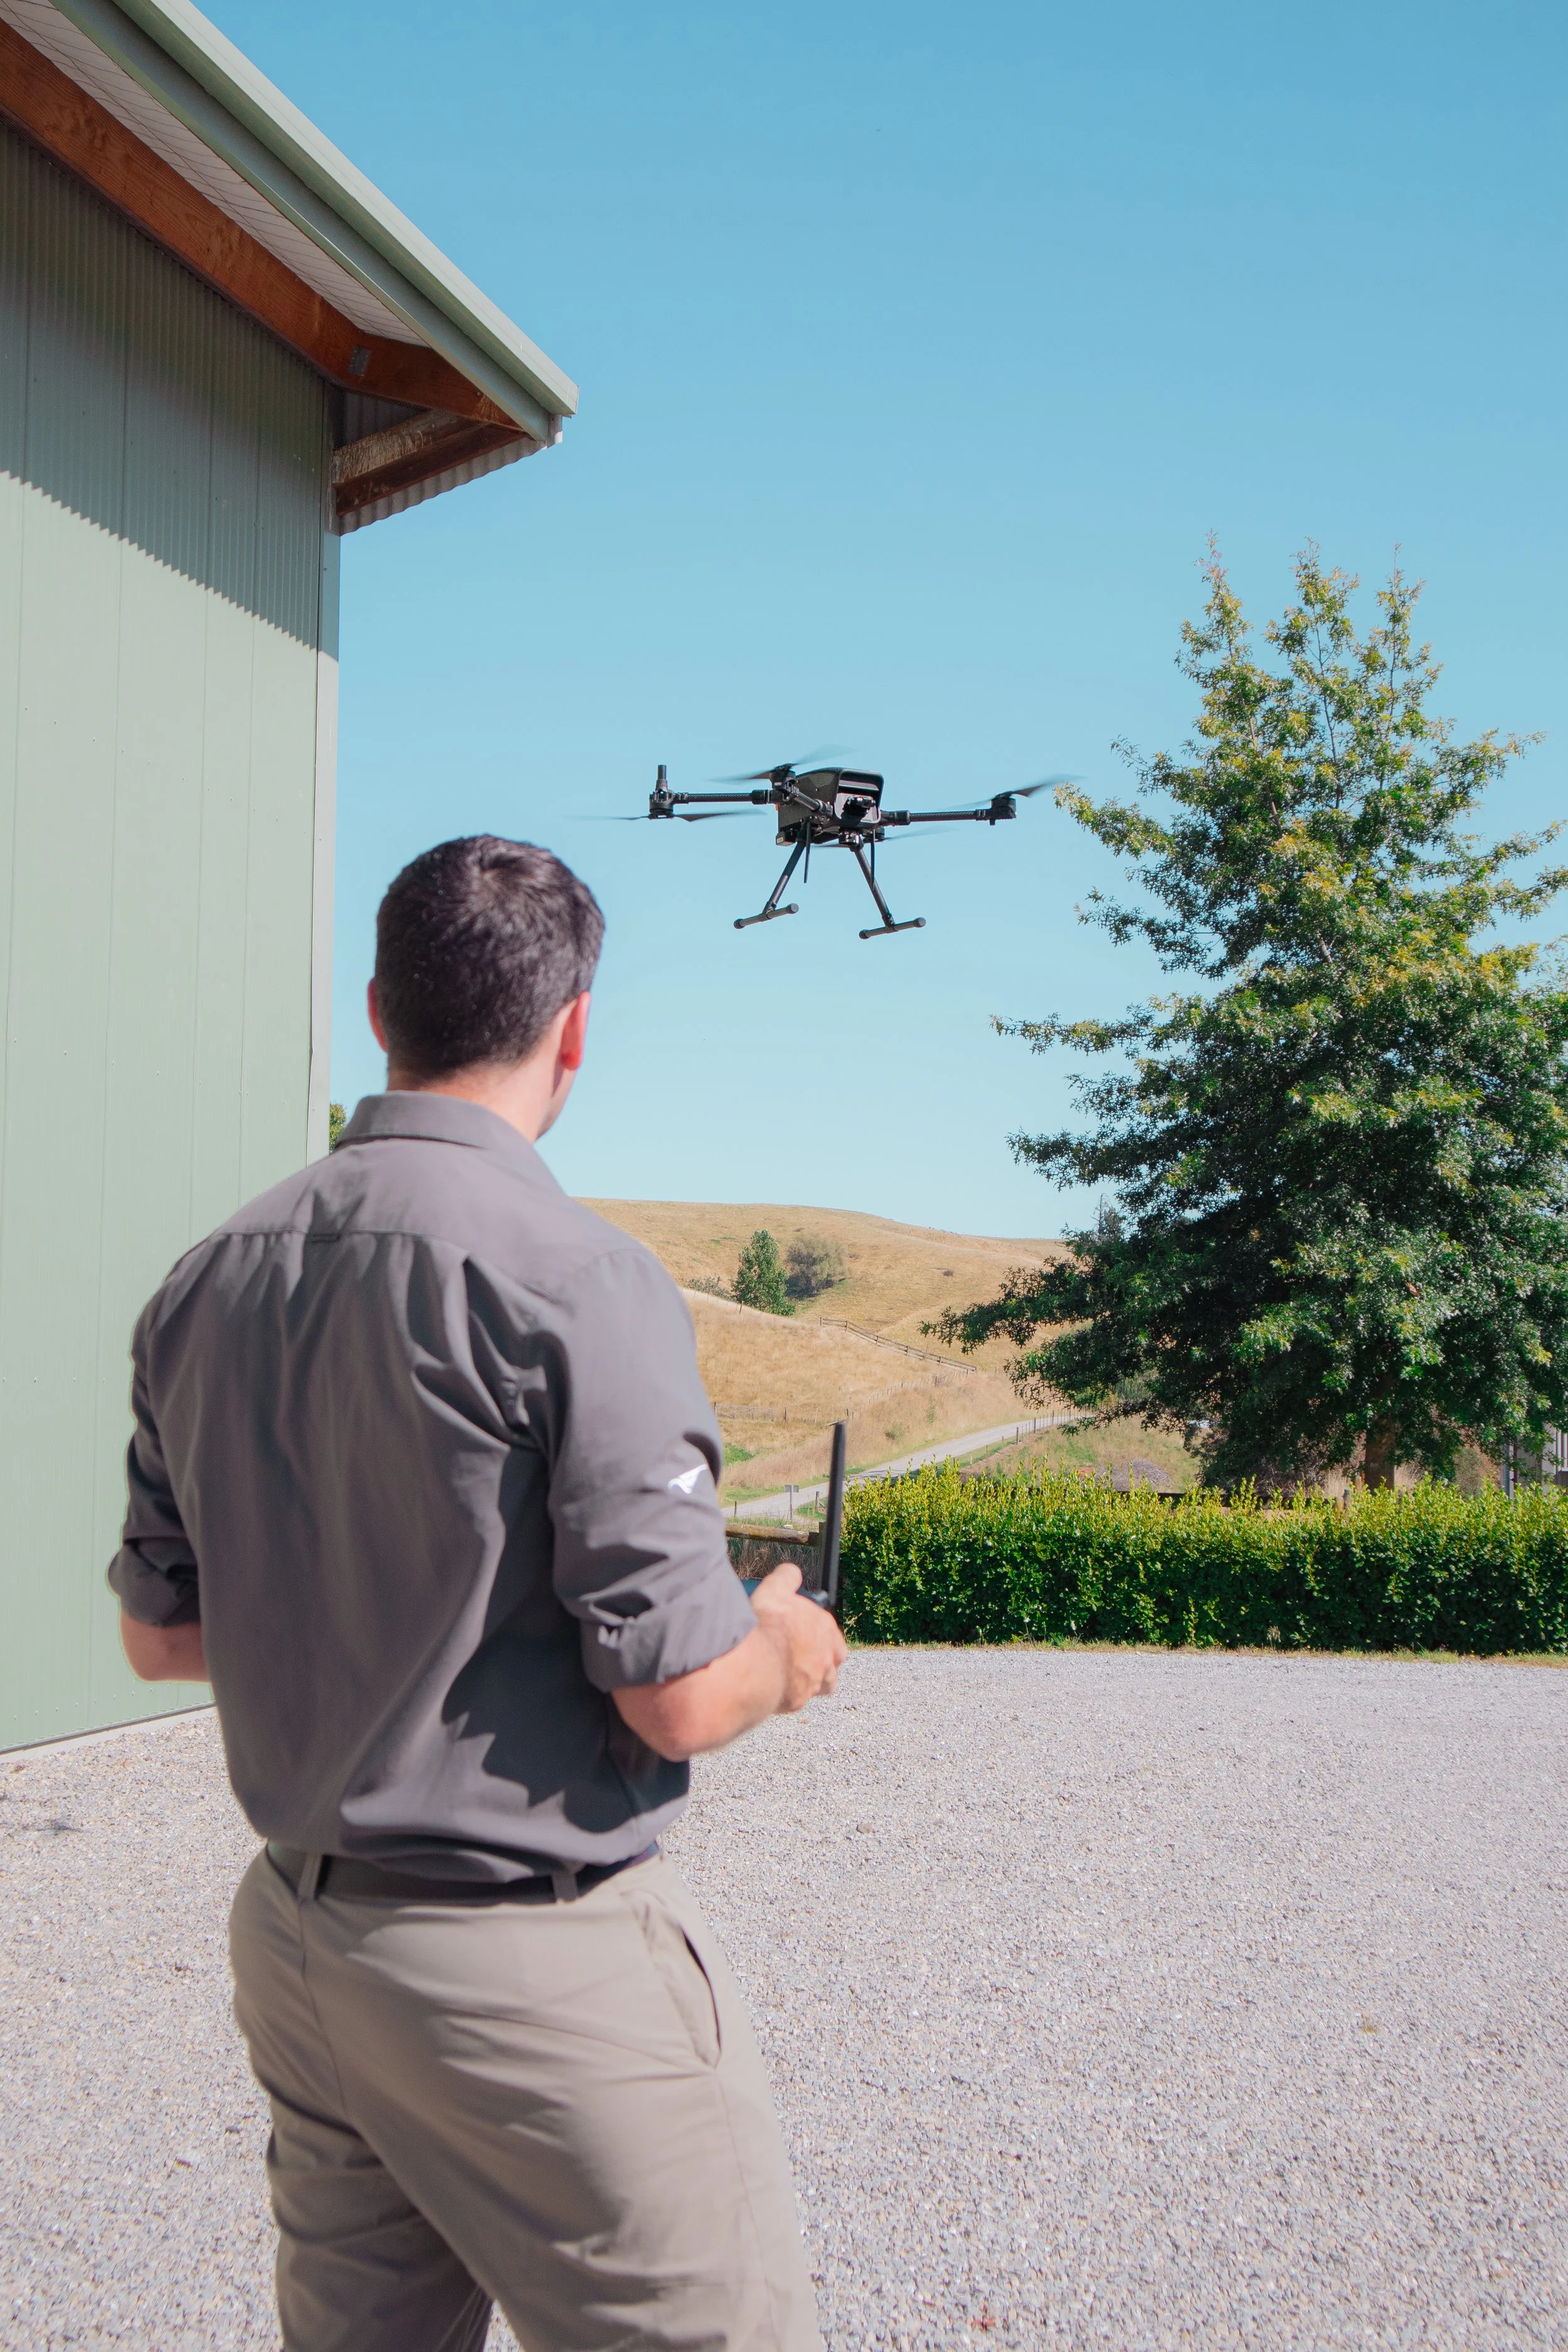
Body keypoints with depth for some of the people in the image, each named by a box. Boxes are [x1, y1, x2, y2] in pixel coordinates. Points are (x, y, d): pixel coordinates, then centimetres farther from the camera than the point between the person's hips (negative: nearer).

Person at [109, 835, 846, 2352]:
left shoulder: (206, 1282, 2)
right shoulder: (576, 1278, -19)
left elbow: (159, 1635, 11)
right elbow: (678, 1699, -20)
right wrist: (787, 1647, 1)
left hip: (290, 1933, 8)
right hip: (531, 1965, -7)